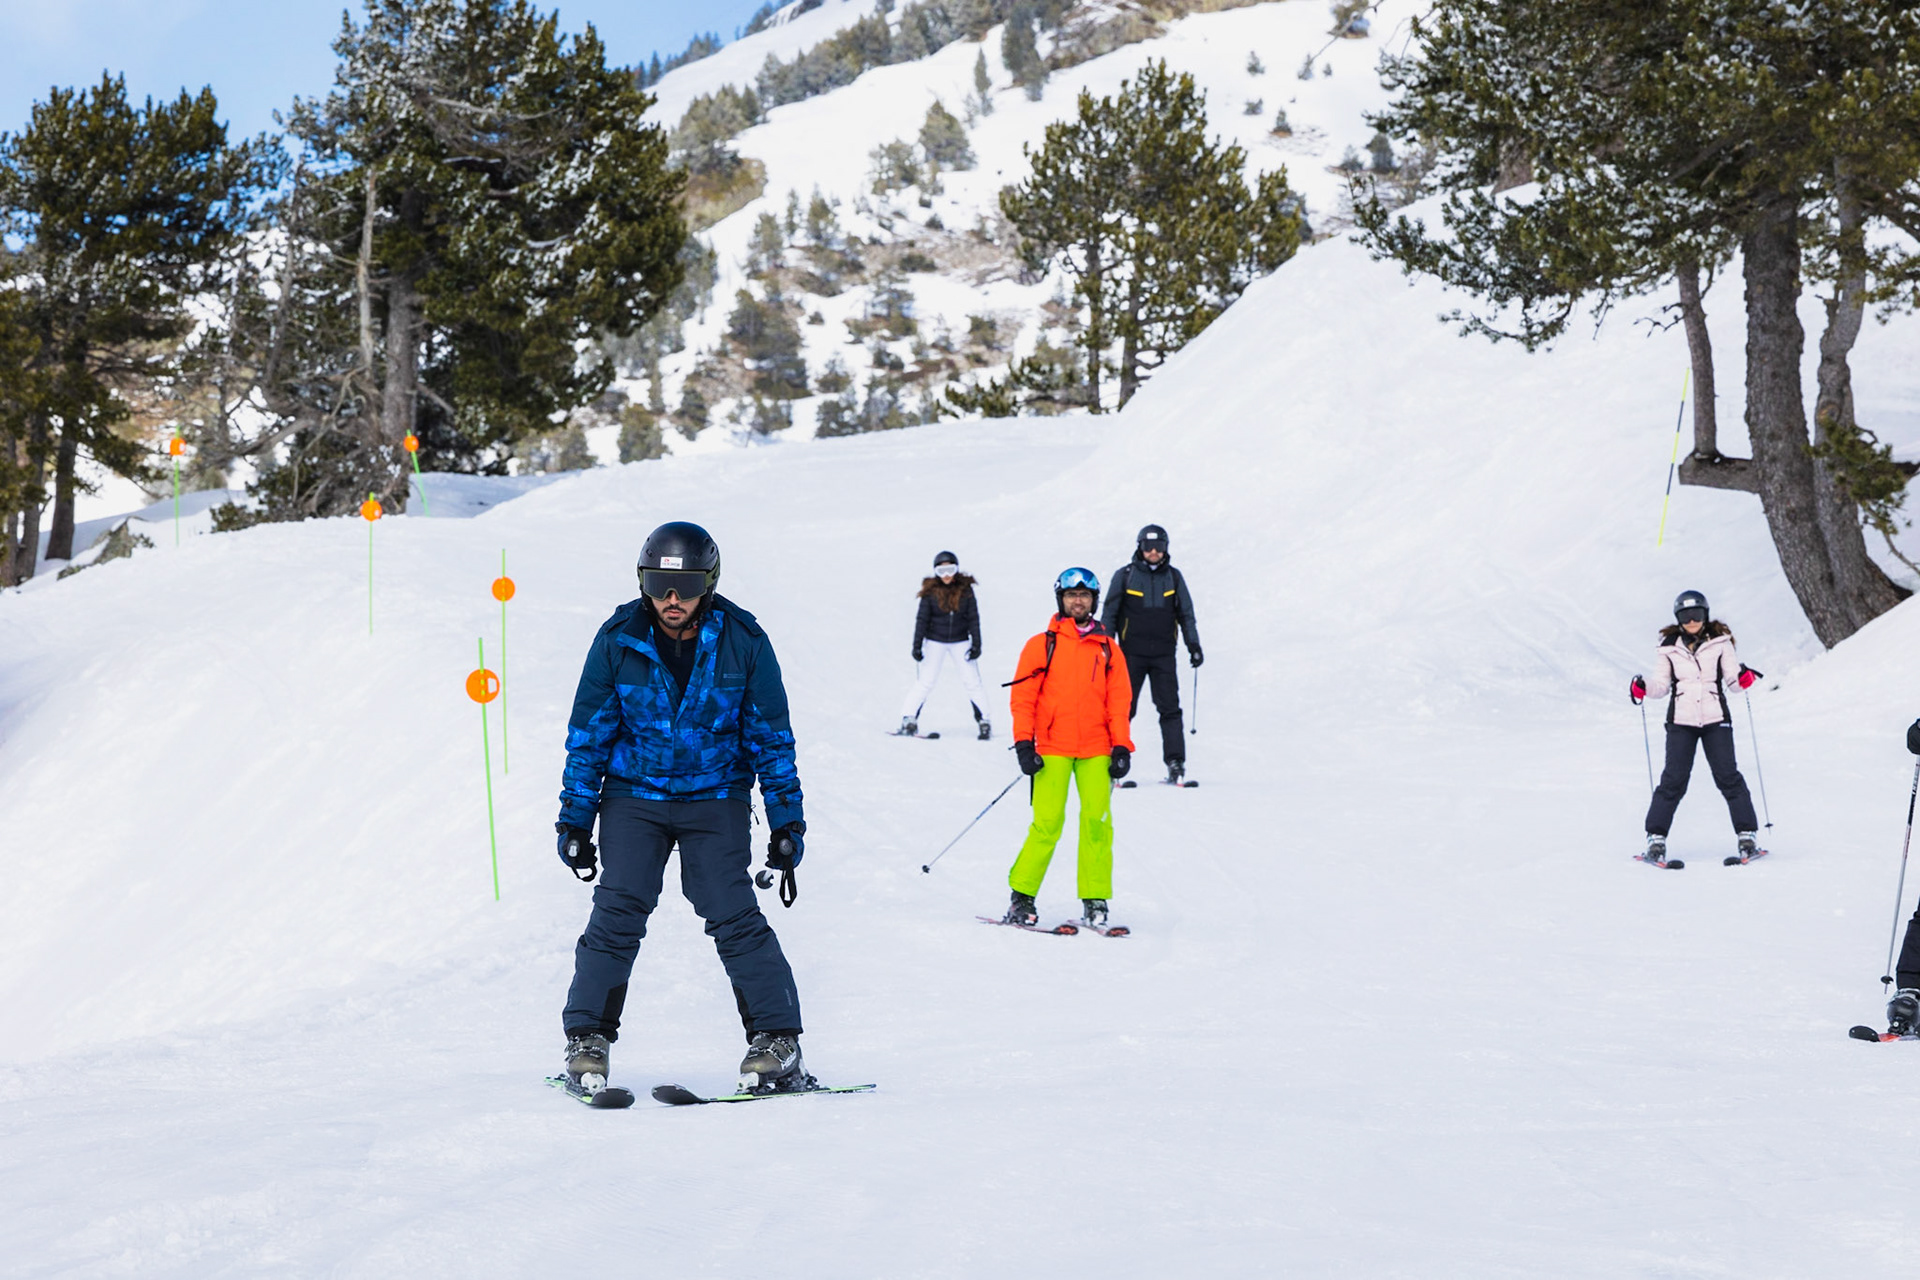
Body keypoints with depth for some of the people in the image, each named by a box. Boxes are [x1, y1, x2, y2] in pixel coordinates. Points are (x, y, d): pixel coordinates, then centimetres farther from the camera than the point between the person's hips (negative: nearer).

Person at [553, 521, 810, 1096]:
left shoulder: (743, 642, -8)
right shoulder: (618, 640, -7)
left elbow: (771, 736, 0)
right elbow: (588, 734, 2)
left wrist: (786, 820, -1)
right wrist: (574, 818, 0)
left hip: (715, 797, -1)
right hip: (634, 796, 1)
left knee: (734, 917, -11)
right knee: (618, 915, -9)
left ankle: (777, 1042, -3)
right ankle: (587, 1039, 5)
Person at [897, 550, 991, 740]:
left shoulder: (965, 589, -4)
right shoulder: (930, 591, -7)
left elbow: (973, 618, 0)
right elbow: (922, 619, -3)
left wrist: (976, 644, -4)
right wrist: (917, 645, -7)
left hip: (960, 642, 1)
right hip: (935, 641, -1)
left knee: (972, 681, -3)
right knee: (926, 681, -5)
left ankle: (983, 722, 5)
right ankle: (908, 719, 1)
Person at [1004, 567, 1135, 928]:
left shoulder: (1108, 649, 12)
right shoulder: (1041, 645, 6)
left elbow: (1118, 702, 11)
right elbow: (1023, 697, 4)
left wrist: (1121, 747, 3)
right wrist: (1023, 743, -5)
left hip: (1096, 750, 2)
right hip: (1052, 749, -2)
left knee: (1097, 823, -6)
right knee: (1048, 823, -9)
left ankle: (1095, 899, 1)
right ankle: (1022, 897, 1)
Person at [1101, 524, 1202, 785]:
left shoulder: (1173, 577, 8)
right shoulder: (1124, 576, 2)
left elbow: (1186, 614, 14)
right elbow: (1109, 614, 6)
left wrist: (1194, 646, 6)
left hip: (1164, 654, 1)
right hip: (1132, 653, -1)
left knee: (1169, 708, -4)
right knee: (1123, 708, 0)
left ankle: (1175, 762, -5)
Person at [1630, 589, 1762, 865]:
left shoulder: (1719, 642, 4)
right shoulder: (1669, 647, 6)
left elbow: (1731, 676, 3)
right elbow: (1661, 685, 7)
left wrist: (1743, 677, -19)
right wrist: (1643, 688, -12)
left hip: (1716, 720, 0)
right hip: (1681, 721, 0)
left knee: (1727, 777, -4)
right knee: (1674, 779, -6)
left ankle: (1747, 835, 4)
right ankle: (1656, 837, -1)